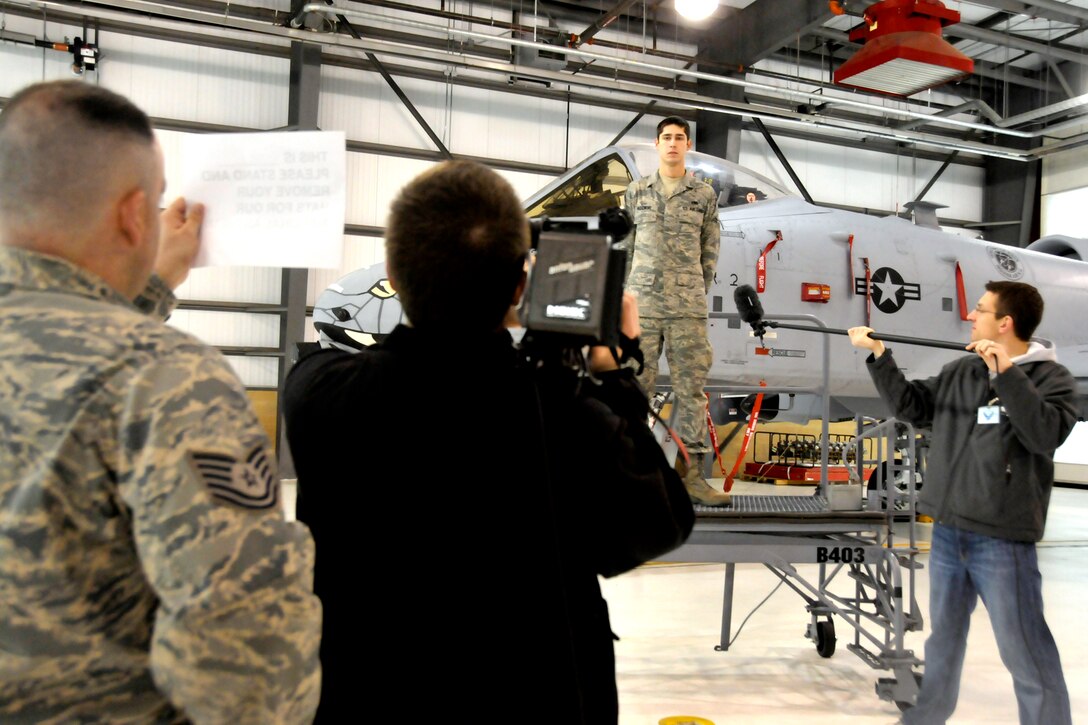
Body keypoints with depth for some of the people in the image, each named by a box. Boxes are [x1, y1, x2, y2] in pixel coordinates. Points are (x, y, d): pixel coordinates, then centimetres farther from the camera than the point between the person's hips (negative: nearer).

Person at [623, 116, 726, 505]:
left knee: (691, 386, -1)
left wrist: (698, 293, 7)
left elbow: (710, 251, 12)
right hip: (642, 302, 0)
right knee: (636, 383, 1)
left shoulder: (704, 194, 10)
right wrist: (628, 293, 9)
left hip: (688, 306, 0)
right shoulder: (637, 192, 11)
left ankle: (691, 473, 4)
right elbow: (625, 246, 12)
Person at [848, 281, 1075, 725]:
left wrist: (1005, 372, -25)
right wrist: (879, 355, 7)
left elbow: (1046, 434, -22)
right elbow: (912, 408, 12)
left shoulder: (1051, 377, -7)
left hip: (1002, 538, -6)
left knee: (1026, 653, 1)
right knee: (943, 637, 21)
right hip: (947, 531, 6)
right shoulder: (960, 372, 9)